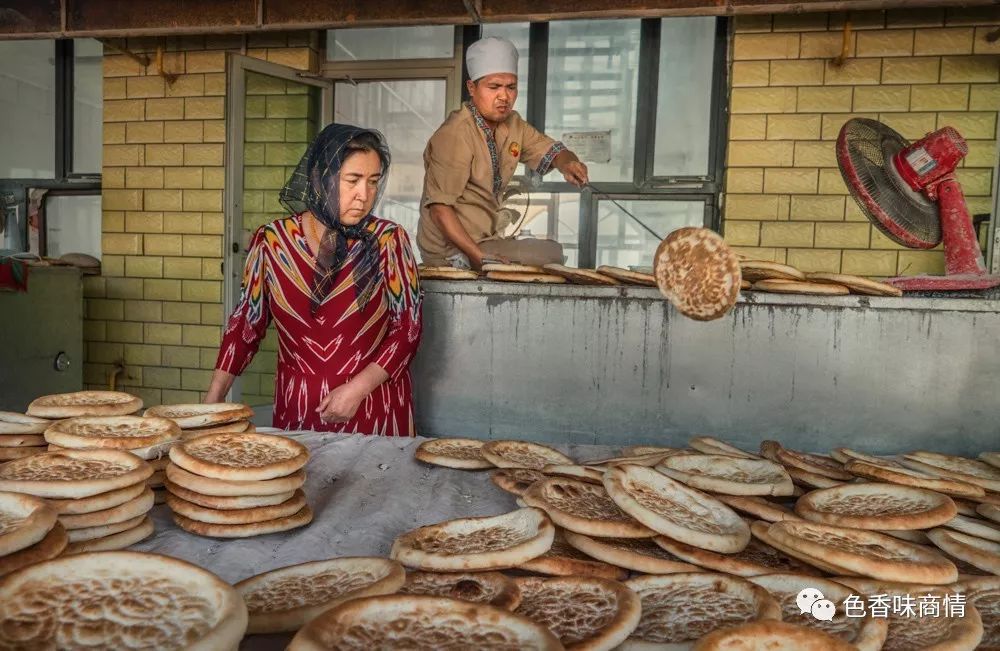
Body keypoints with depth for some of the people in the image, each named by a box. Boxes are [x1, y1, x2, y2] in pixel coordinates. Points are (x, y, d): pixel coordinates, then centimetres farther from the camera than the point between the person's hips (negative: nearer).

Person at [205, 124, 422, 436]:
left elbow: (407, 328, -5)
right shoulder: (272, 240, -2)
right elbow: (246, 322, 7)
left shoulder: (388, 239, -6)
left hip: (375, 409, -1)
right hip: (295, 410, 2)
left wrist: (358, 389, -14)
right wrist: (213, 398, 4)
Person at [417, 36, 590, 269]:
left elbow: (550, 151, 12)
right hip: (453, 251, -9)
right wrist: (478, 257, -32)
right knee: (551, 255, -13)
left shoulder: (512, 124, 6)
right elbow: (439, 207, -25)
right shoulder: (454, 135, -21)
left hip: (485, 236, 9)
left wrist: (568, 164, -14)